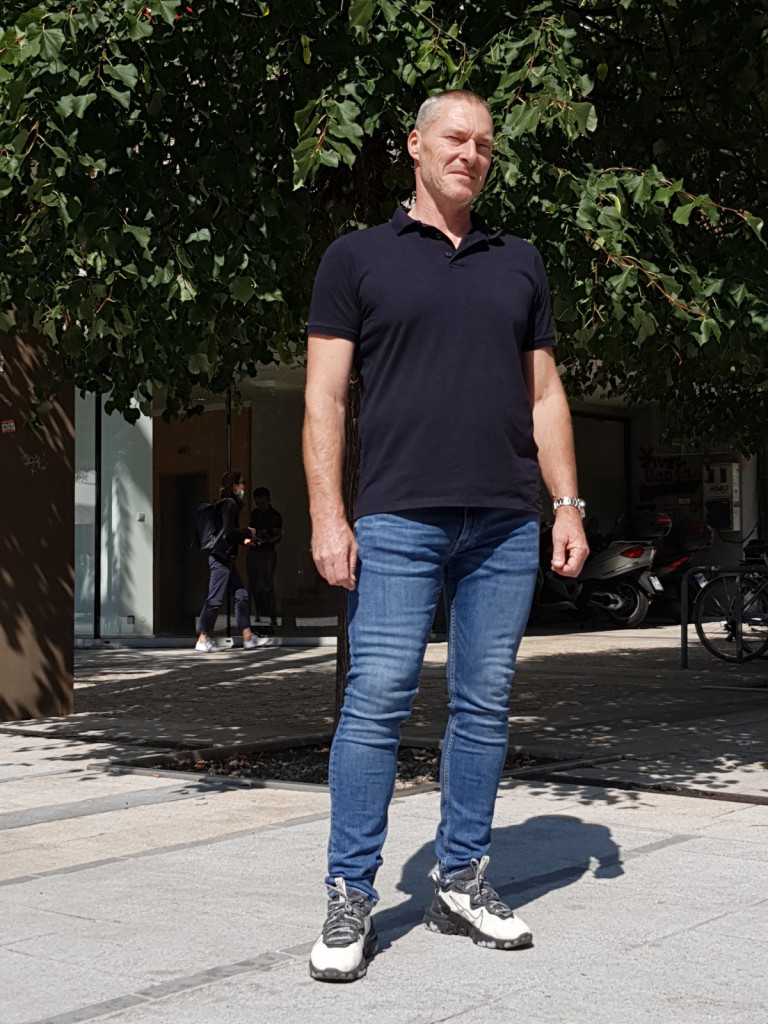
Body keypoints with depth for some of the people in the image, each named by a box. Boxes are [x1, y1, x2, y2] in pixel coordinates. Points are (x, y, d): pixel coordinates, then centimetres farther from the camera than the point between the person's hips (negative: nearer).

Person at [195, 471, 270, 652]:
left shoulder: (227, 503, 18)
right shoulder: (230, 504, -12)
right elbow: (229, 531, -22)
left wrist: (243, 539, 13)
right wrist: (248, 533, -8)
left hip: (225, 557, 11)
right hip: (222, 557, -11)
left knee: (240, 596, 10)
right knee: (215, 598, -7)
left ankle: (247, 637, 12)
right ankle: (203, 639, -3)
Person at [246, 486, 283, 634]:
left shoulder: (274, 516, -2)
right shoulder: (254, 514, 17)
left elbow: (279, 537, -5)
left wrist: (267, 540, -24)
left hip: (267, 553, -7)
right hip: (253, 553, 7)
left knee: (266, 587, -13)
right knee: (254, 587, 5)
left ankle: (270, 619, -14)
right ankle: (260, 618, 11)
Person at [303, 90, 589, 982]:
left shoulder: (519, 264, 17)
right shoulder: (358, 257, 7)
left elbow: (544, 394, 17)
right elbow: (324, 395, 1)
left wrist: (568, 504, 8)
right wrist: (327, 515, -8)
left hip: (506, 525, 4)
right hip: (398, 519, -3)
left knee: (484, 705, 6)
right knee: (376, 700, -6)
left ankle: (461, 882, 17)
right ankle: (350, 899, 3)